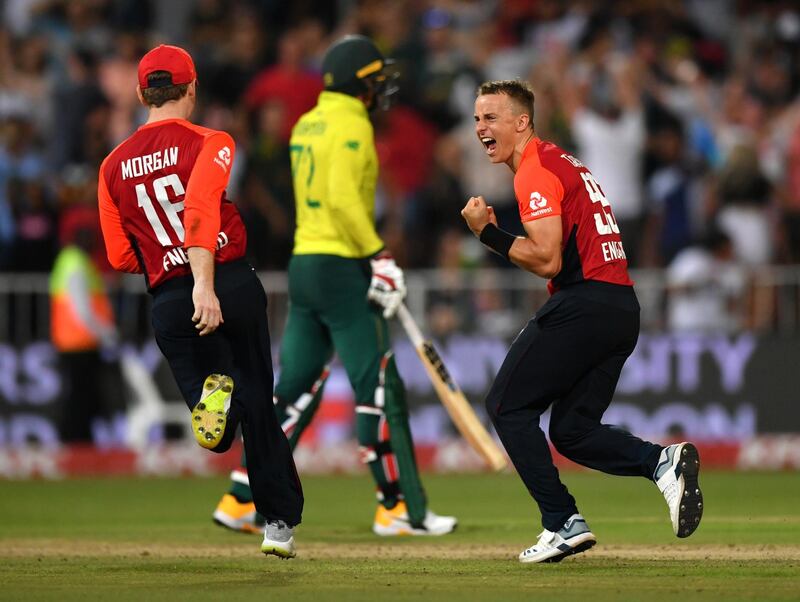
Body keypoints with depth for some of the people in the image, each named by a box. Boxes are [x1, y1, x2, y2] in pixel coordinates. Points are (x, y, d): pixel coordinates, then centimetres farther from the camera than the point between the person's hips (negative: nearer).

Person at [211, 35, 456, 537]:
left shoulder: (305, 126, 15)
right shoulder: (352, 125, -11)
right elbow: (343, 198, -22)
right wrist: (380, 256, -20)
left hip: (303, 266, 9)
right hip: (343, 269, -9)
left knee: (296, 389, 11)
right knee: (379, 389, -3)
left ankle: (241, 501, 8)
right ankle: (399, 509, -1)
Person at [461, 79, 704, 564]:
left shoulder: (535, 172, -9)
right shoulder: (560, 162, 24)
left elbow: (546, 260, -16)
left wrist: (488, 232, -7)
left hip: (584, 304, -10)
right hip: (624, 307, 10)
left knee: (507, 405, 0)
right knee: (572, 431, 13)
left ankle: (563, 524, -5)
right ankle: (663, 460, -7)